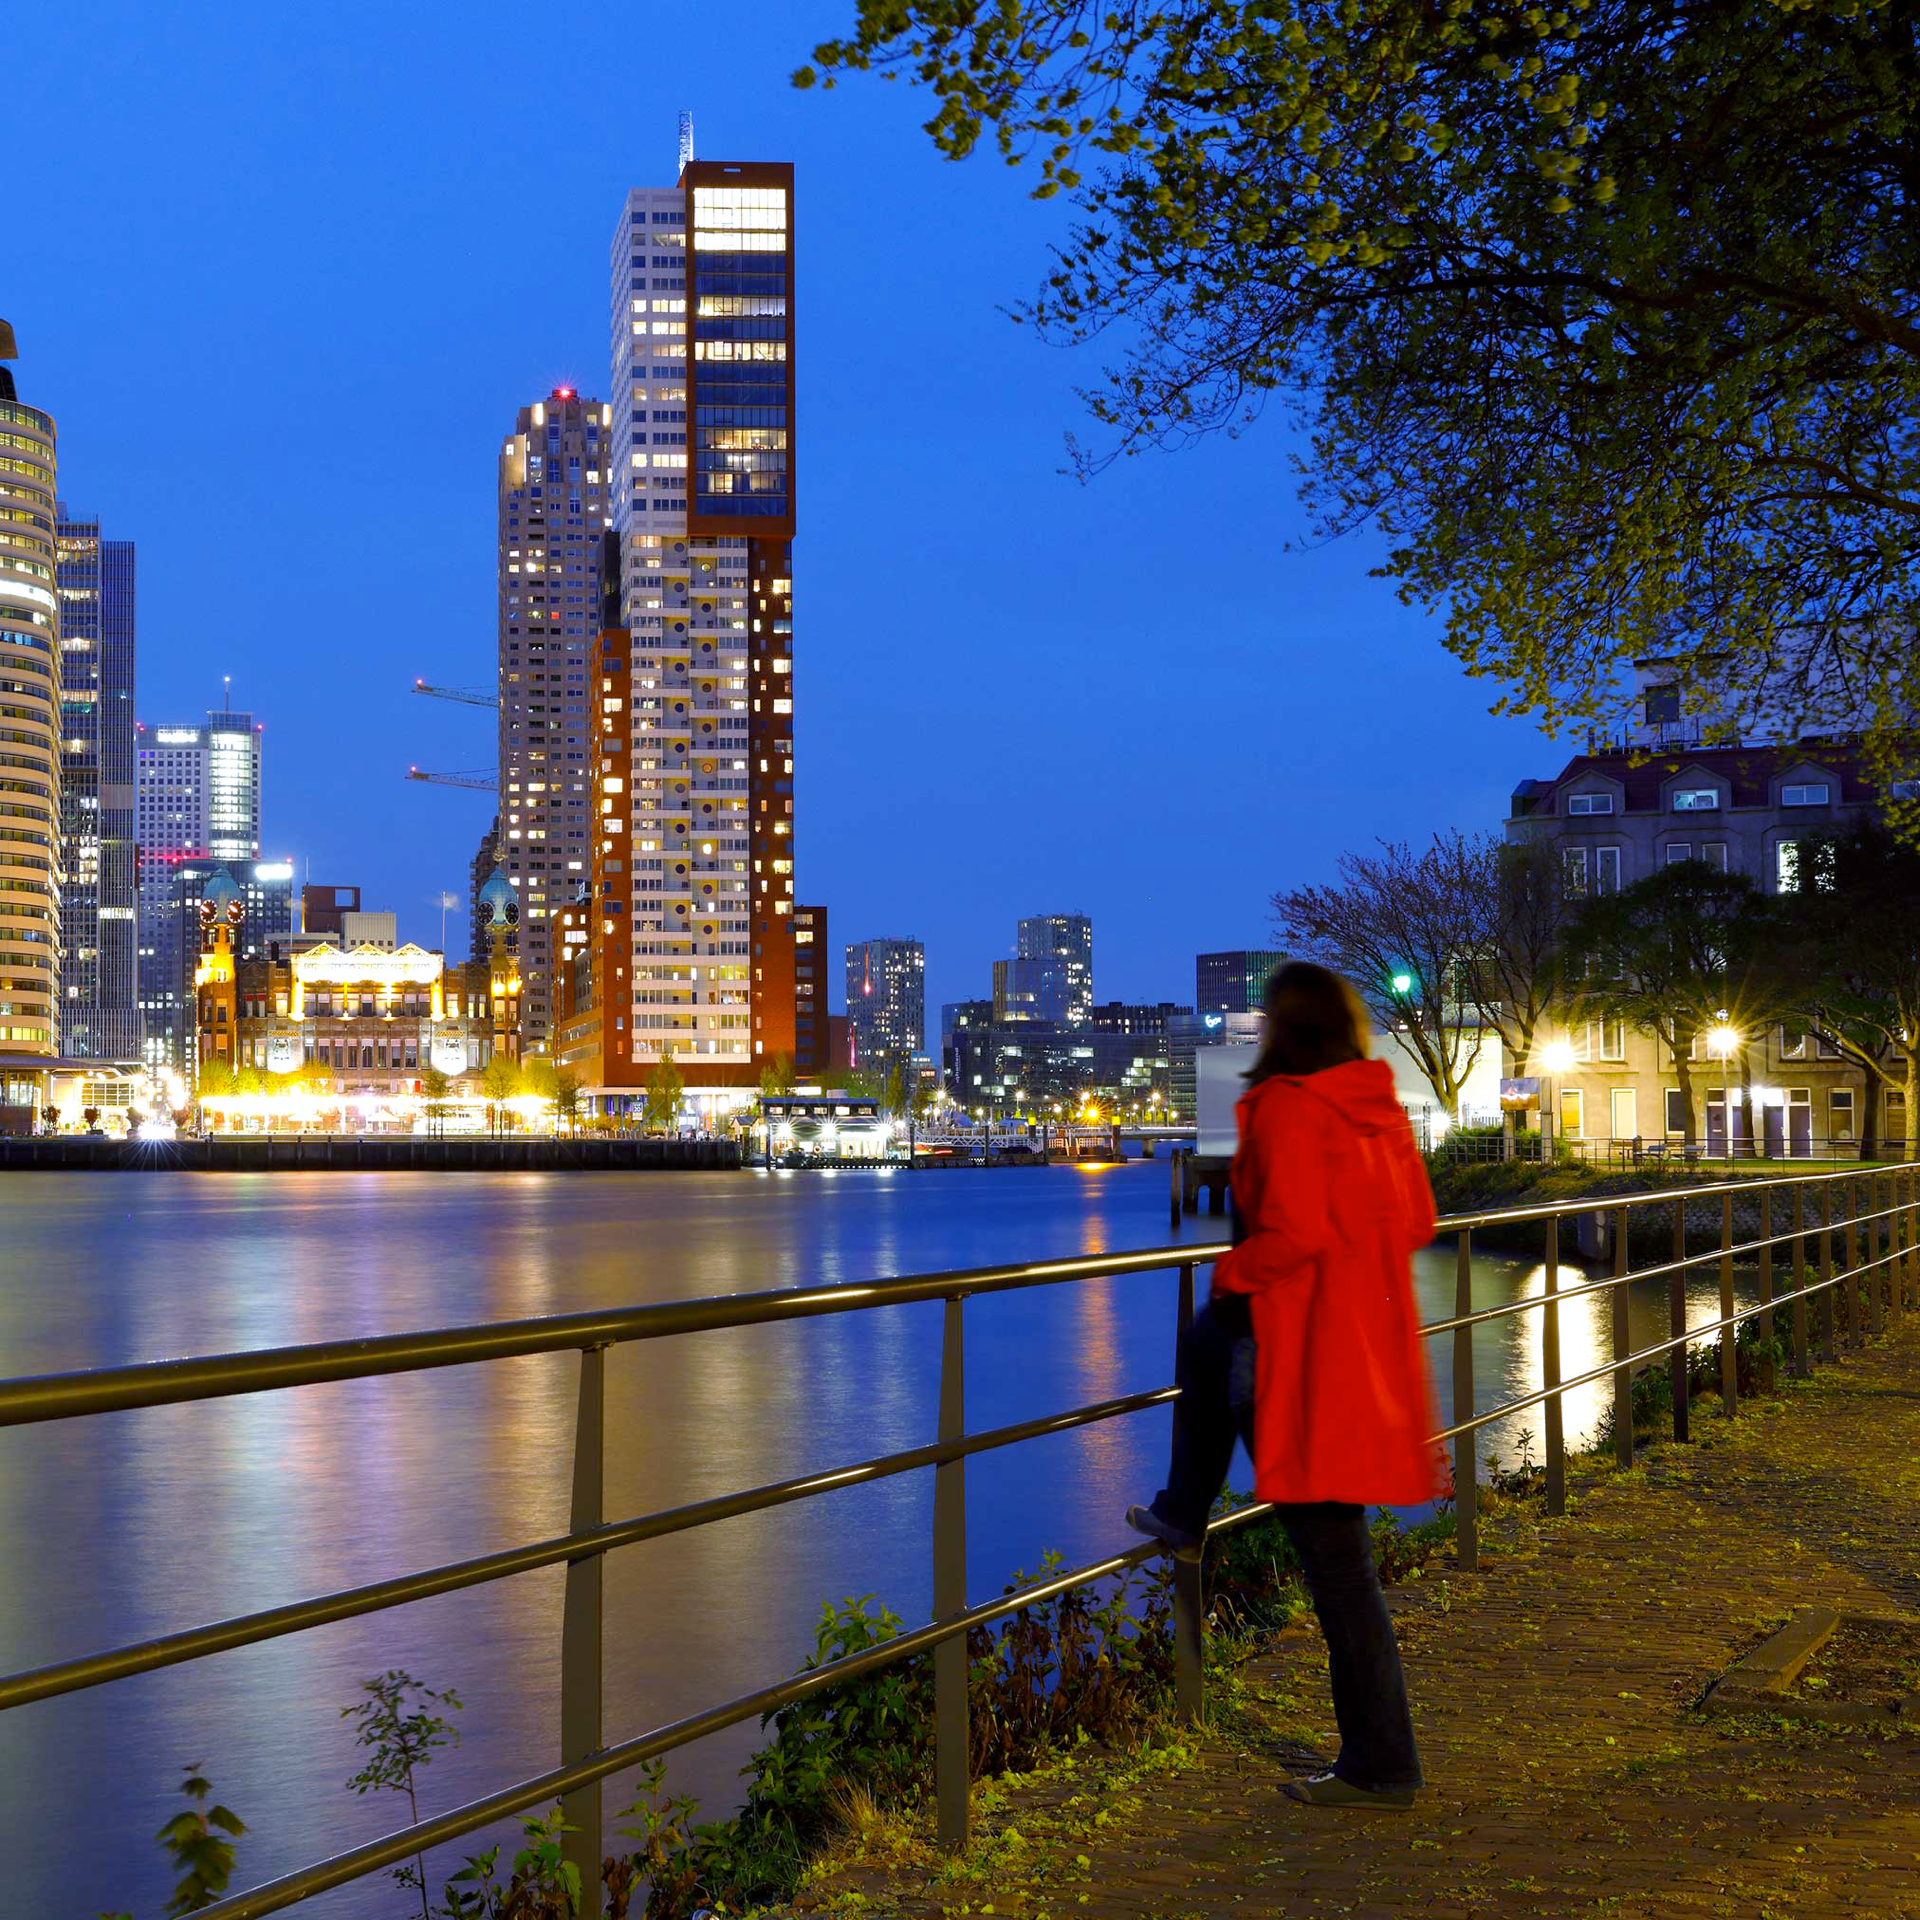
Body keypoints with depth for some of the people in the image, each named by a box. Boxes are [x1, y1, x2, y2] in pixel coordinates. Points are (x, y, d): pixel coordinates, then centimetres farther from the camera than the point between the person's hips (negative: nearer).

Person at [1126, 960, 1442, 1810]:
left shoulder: (1286, 1108, -17)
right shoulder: (1379, 1106, 6)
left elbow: (1295, 1233, -25)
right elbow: (1417, 1220, 11)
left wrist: (1231, 1272, -7)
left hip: (1313, 1348, -9)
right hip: (1374, 1332, 9)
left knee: (1337, 1563, -2)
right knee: (1207, 1342, 35)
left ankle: (1382, 1769, 5)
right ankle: (1182, 1517, 49)